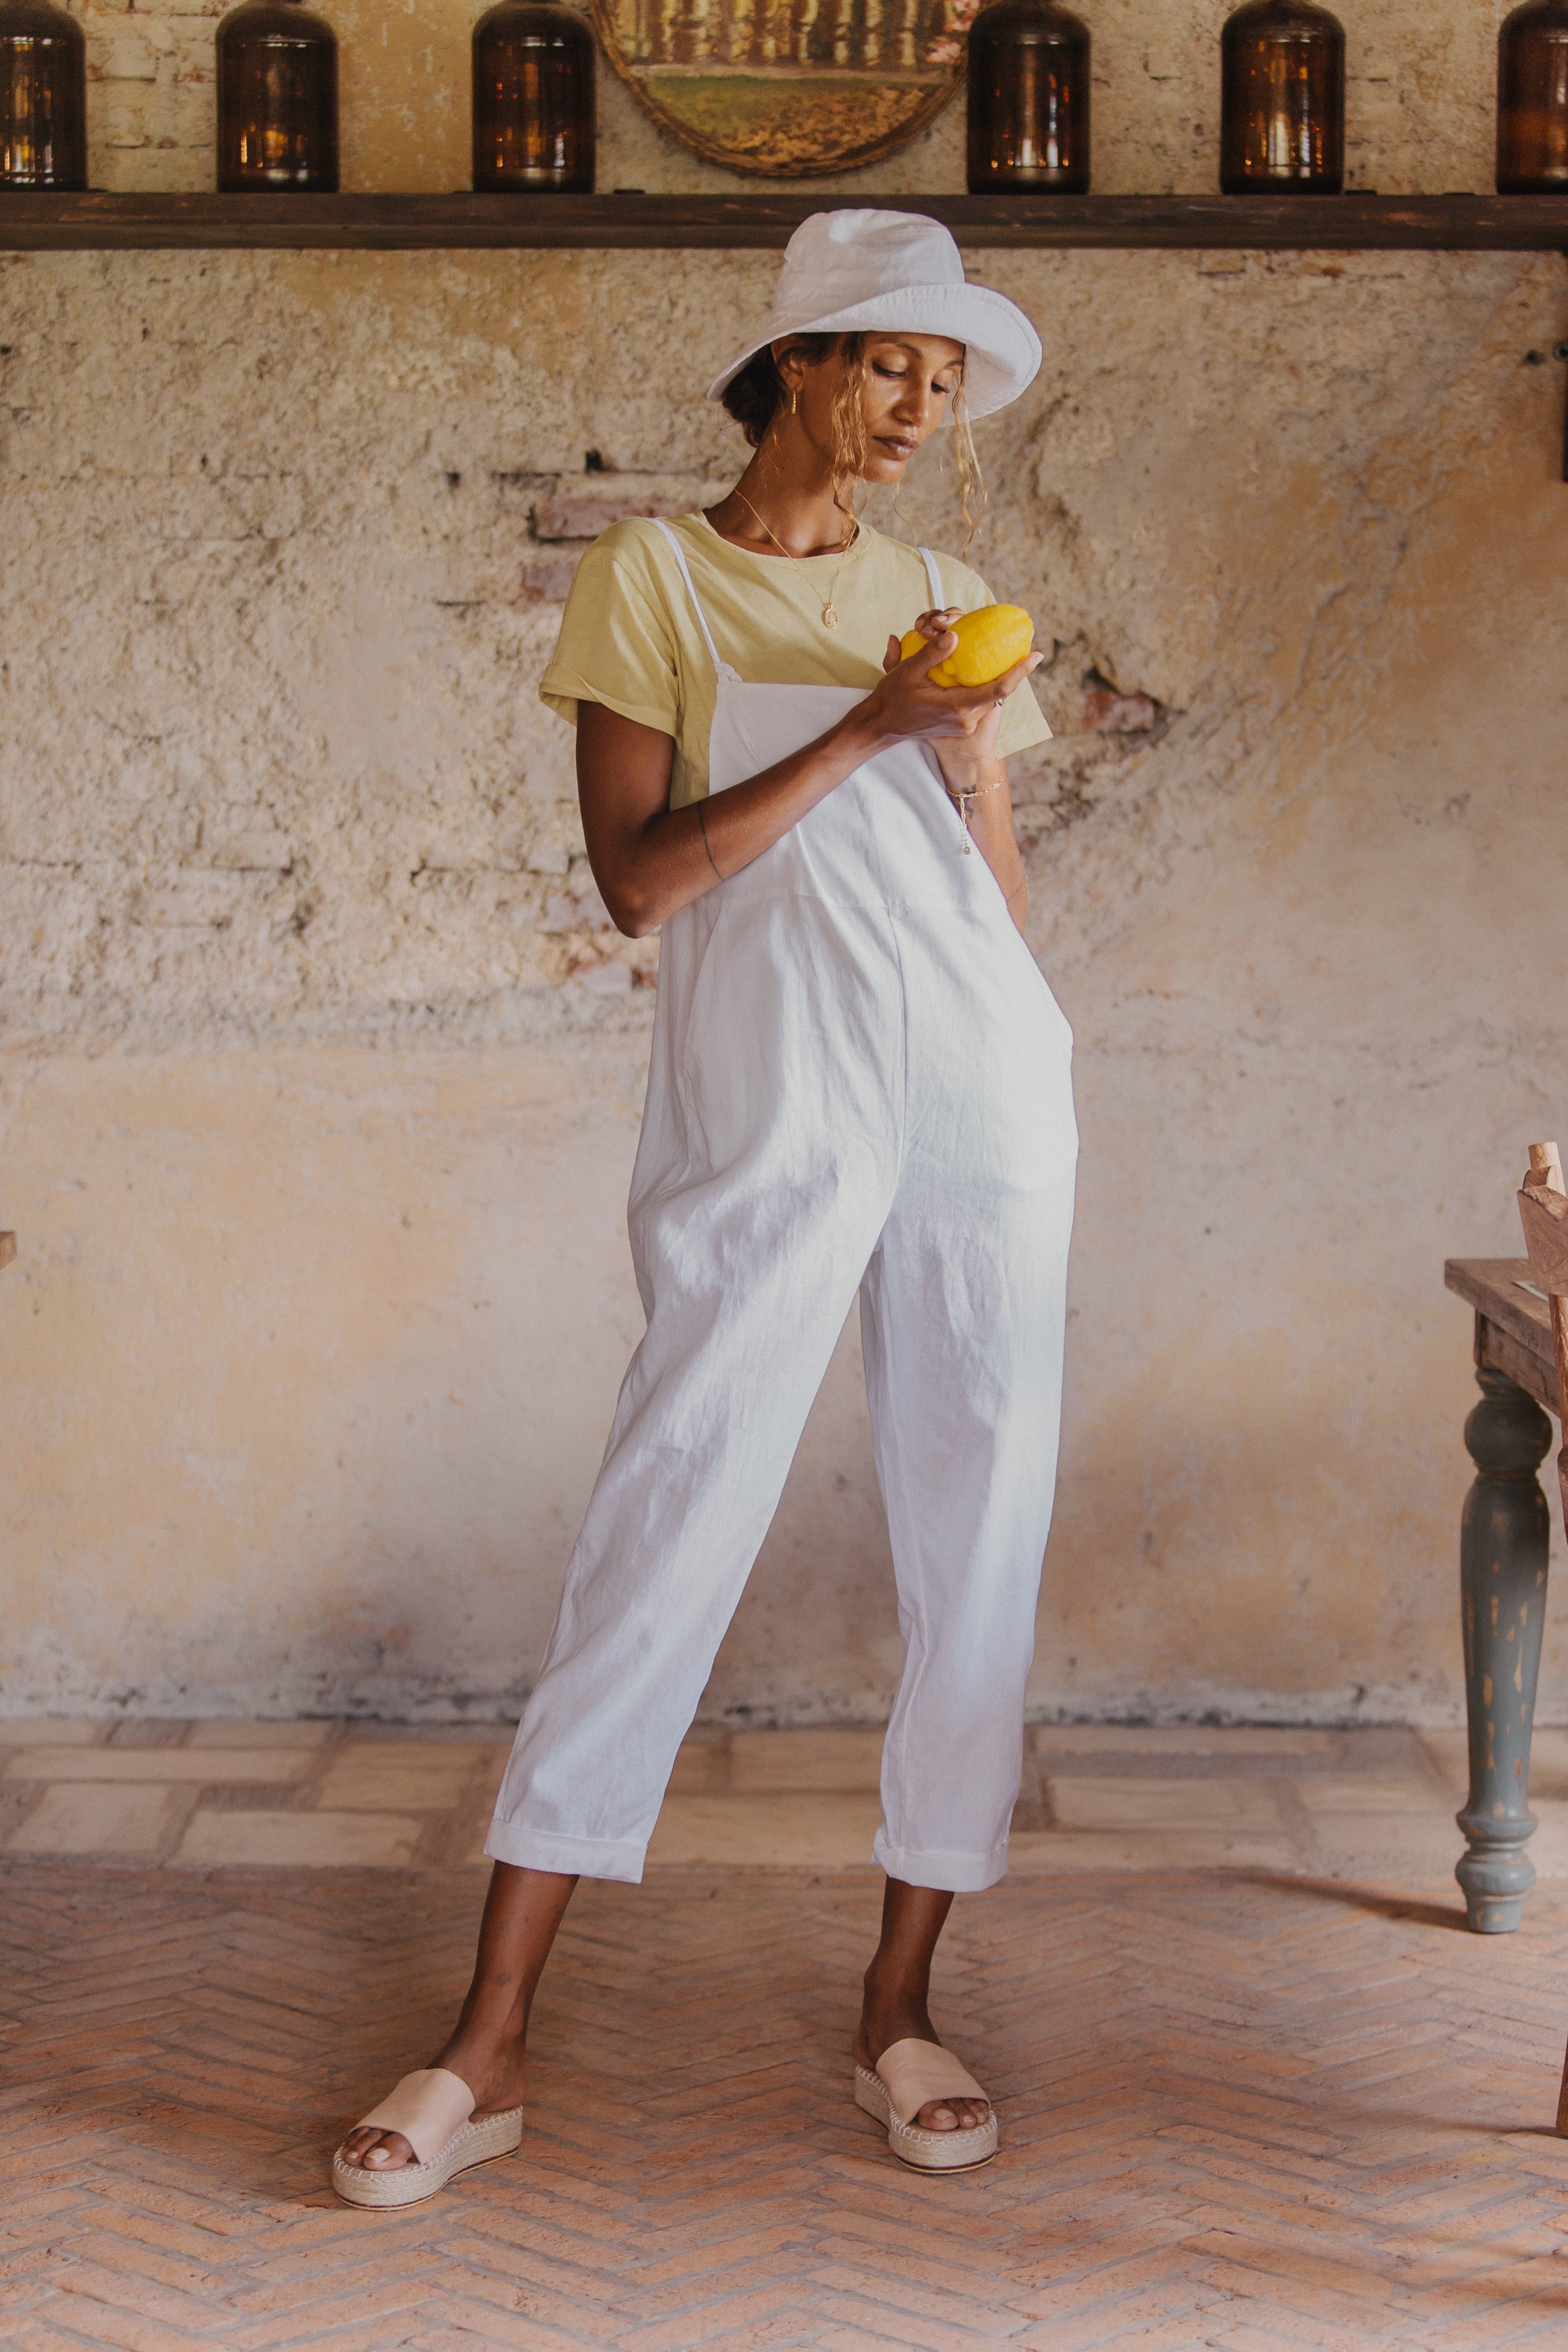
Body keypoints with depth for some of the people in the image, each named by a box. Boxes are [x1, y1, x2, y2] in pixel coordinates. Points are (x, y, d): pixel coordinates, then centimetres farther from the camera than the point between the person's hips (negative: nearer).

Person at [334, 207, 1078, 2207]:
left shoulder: (944, 595, 16)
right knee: (665, 1530, -7)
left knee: (979, 1535, 2)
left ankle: (901, 2003, 15)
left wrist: (972, 764, 1)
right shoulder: (653, 575, 5)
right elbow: (635, 876, -7)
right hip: (764, 1115, -4)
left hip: (985, 1087, 4)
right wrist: (862, 731, -11)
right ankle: (488, 2048, -1)